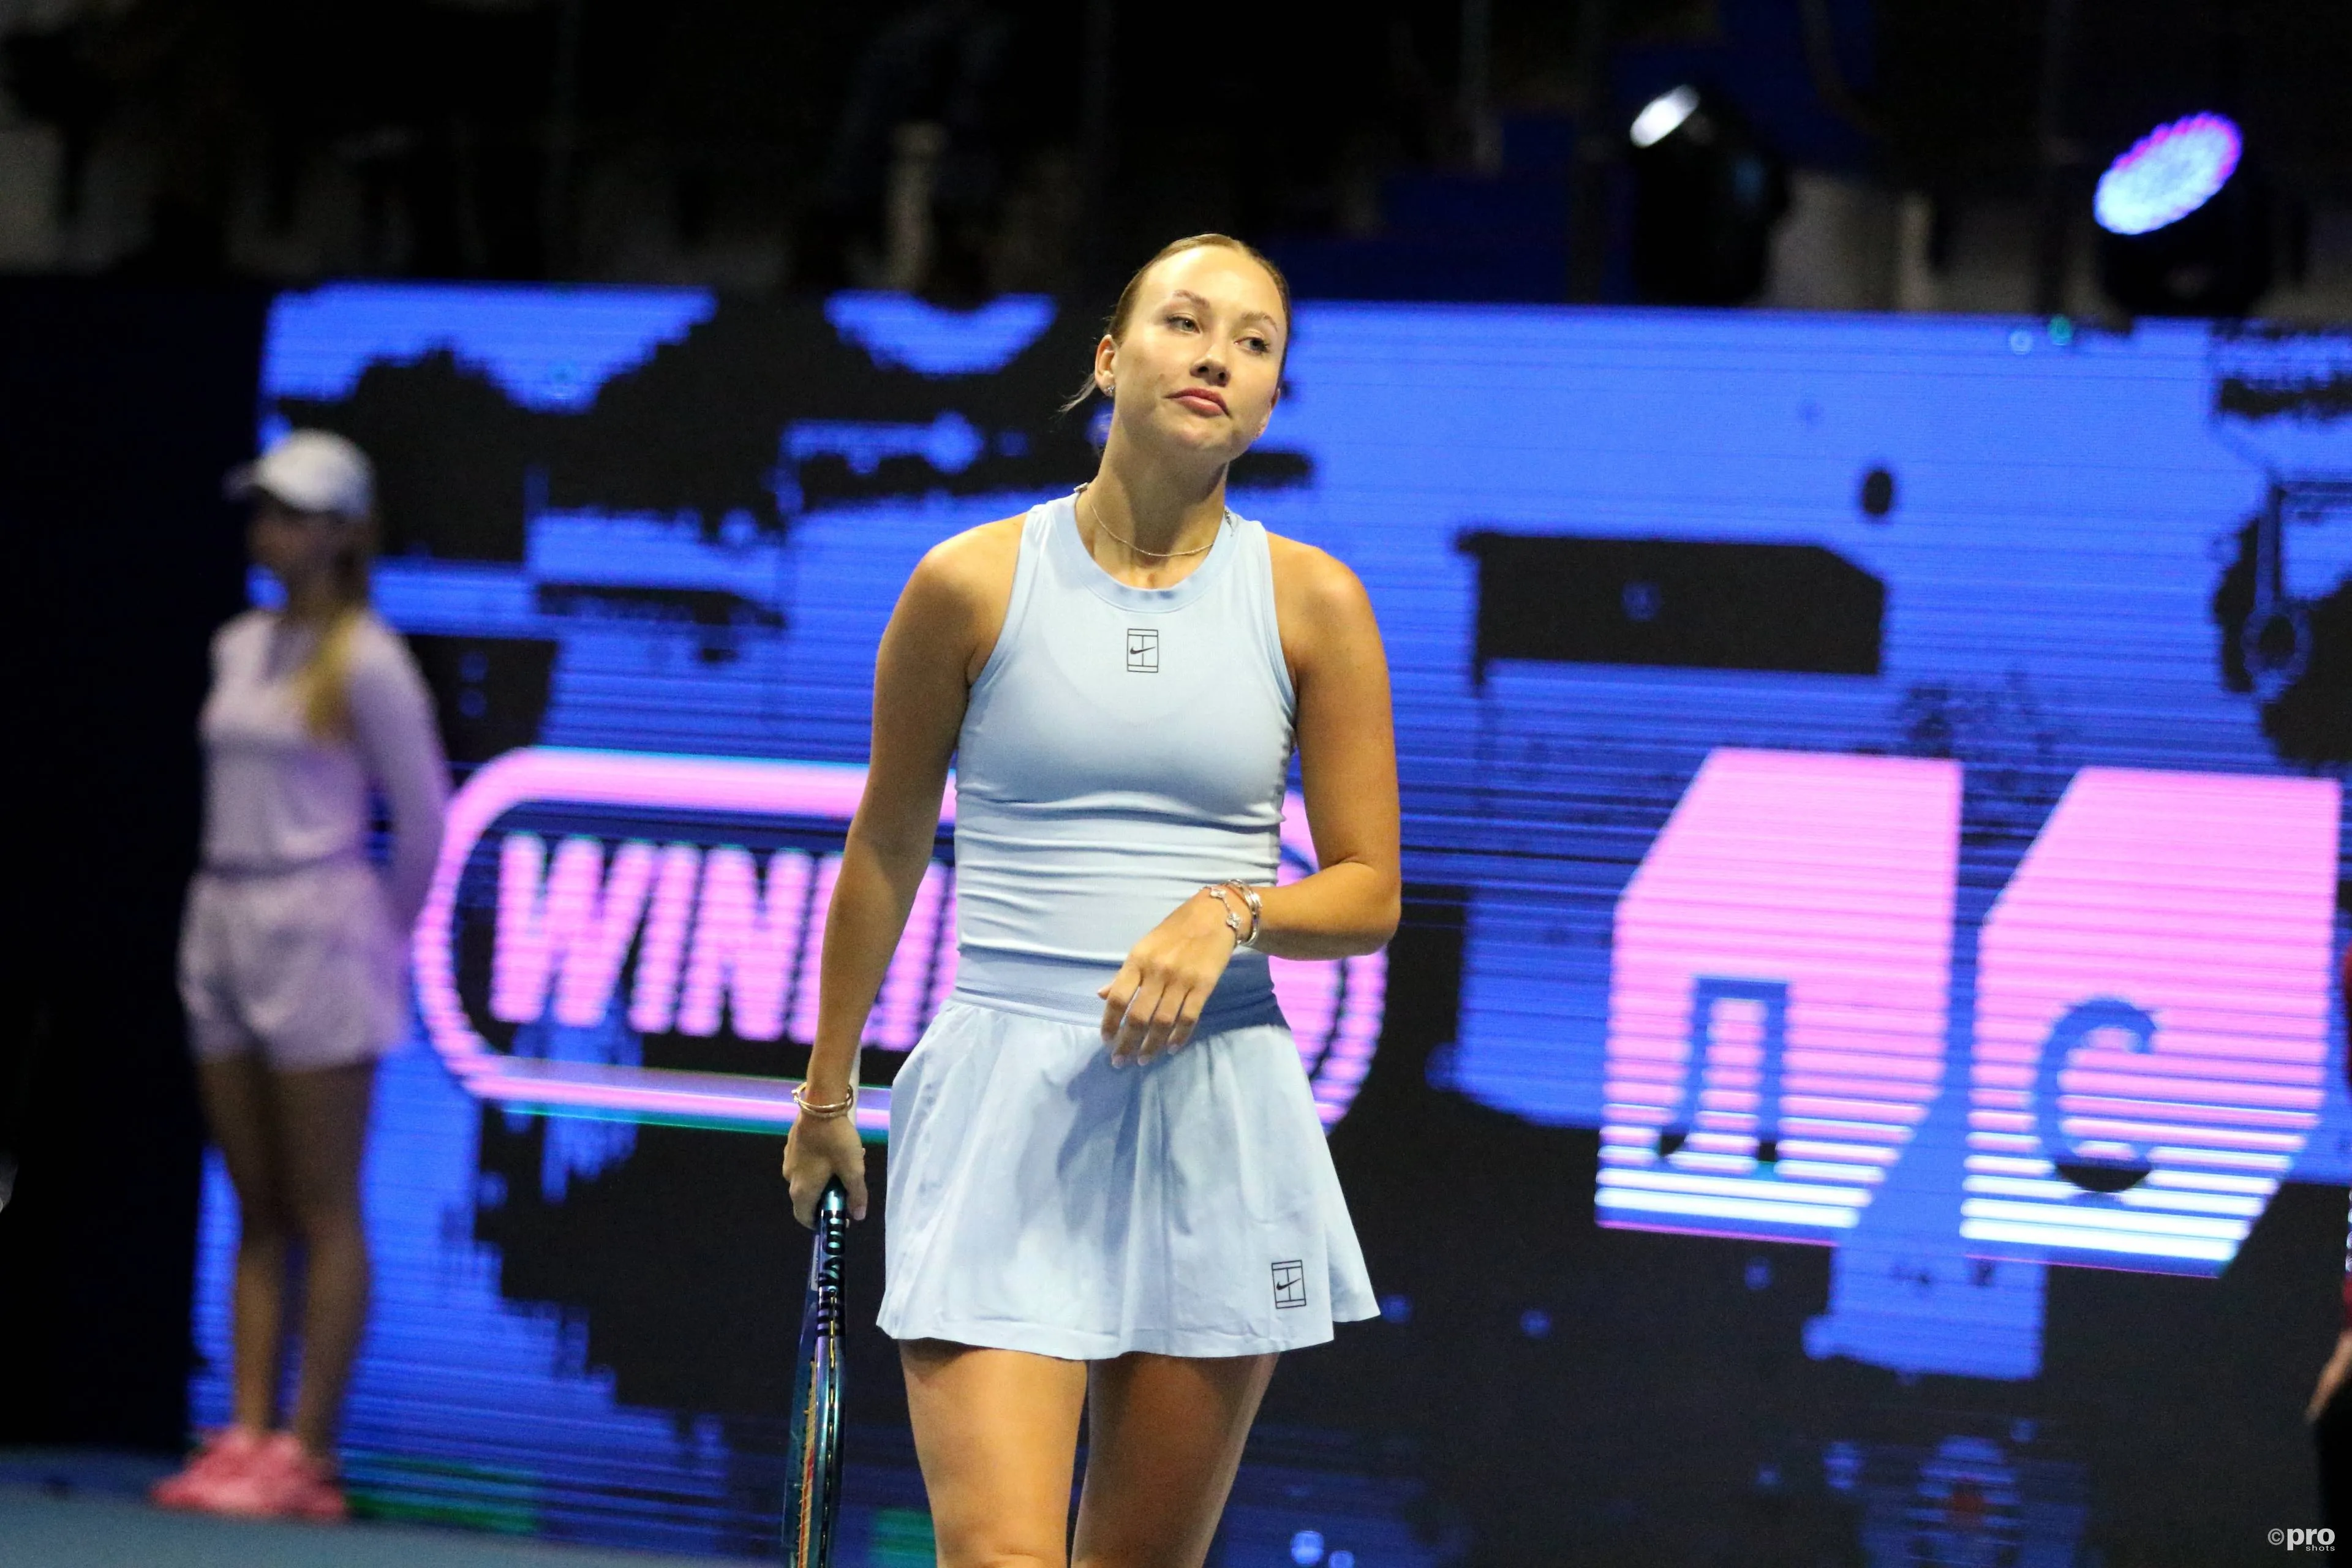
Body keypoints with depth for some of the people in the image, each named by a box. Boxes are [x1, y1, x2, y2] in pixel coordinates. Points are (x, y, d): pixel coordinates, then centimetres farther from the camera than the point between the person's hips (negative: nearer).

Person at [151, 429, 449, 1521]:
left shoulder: (366, 663, -9)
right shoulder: (237, 649, 12)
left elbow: (425, 818, -5)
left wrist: (380, 934, 3)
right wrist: (234, 907, 17)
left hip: (317, 928, -7)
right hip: (222, 923, 7)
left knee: (323, 1212, -4)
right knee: (255, 1212, 7)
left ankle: (307, 1455, -4)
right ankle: (245, 1439, 7)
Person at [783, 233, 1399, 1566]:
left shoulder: (1312, 604, 3)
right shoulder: (973, 584, 1)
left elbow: (1370, 893, 6)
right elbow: (886, 848, 12)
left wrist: (1229, 914, -14)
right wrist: (830, 1087, 18)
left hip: (1219, 1114, 2)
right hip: (1001, 1104, -2)